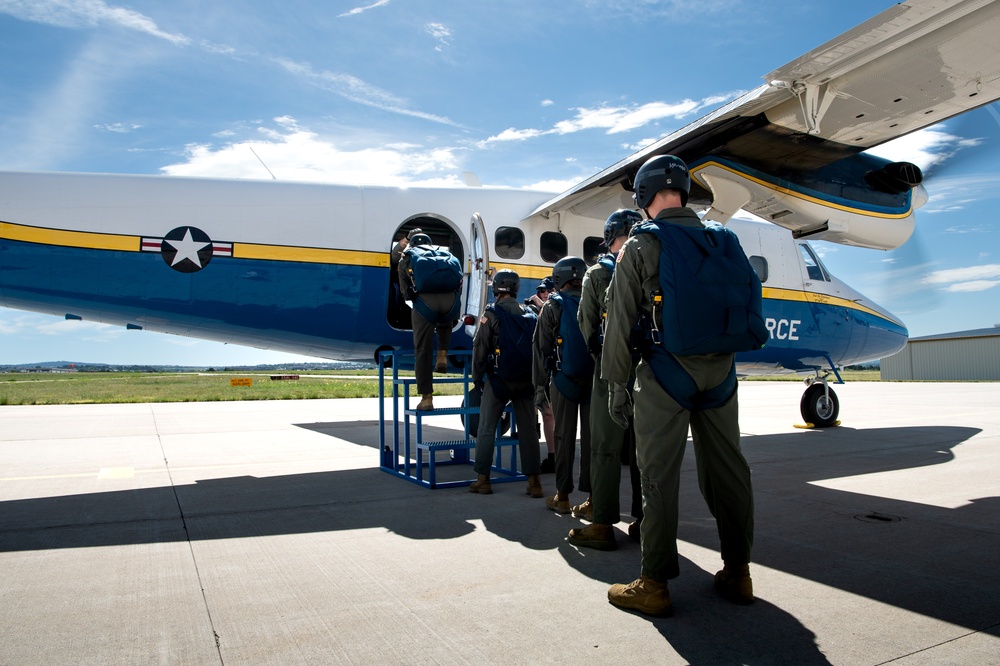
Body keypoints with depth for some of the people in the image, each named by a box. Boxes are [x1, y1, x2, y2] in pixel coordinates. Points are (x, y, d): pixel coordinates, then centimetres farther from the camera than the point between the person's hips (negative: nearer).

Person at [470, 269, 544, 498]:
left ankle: (483, 479, 9)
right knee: (528, 430, 8)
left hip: (498, 380, -4)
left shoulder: (492, 314, -7)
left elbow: (480, 348, -9)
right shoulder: (530, 315, 8)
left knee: (486, 428, 6)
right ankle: (533, 481, 9)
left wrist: (477, 377, 1)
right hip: (526, 382, 4)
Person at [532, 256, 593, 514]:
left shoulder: (553, 307, 0)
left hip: (565, 380, -2)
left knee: (565, 437, 4)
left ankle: (562, 497, 9)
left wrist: (540, 386, -1)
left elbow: (541, 349, -4)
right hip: (596, 380, 2)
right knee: (592, 437, 5)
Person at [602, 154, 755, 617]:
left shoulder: (639, 246, -3)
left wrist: (616, 383, 0)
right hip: (719, 371, 5)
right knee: (726, 469, 13)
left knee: (659, 475, 1)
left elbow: (620, 322, -5)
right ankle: (737, 571, 24)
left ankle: (654, 584, 7)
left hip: (666, 371, -5)